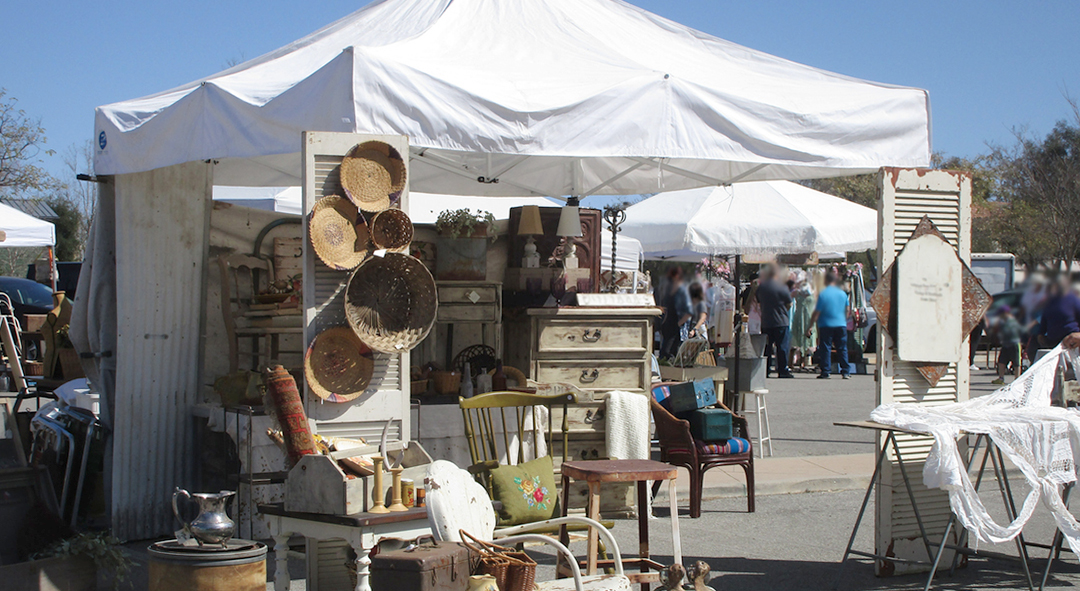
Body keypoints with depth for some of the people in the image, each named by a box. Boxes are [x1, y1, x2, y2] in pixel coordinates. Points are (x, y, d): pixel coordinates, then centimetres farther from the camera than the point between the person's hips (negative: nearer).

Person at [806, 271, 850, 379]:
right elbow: (848, 310, 14)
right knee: (842, 349, 8)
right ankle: (845, 372, 6)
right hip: (841, 325, 4)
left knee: (826, 349, 1)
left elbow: (816, 313, -8)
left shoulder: (823, 294, -9)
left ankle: (825, 372, -1)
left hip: (826, 325, -4)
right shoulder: (842, 293, 5)